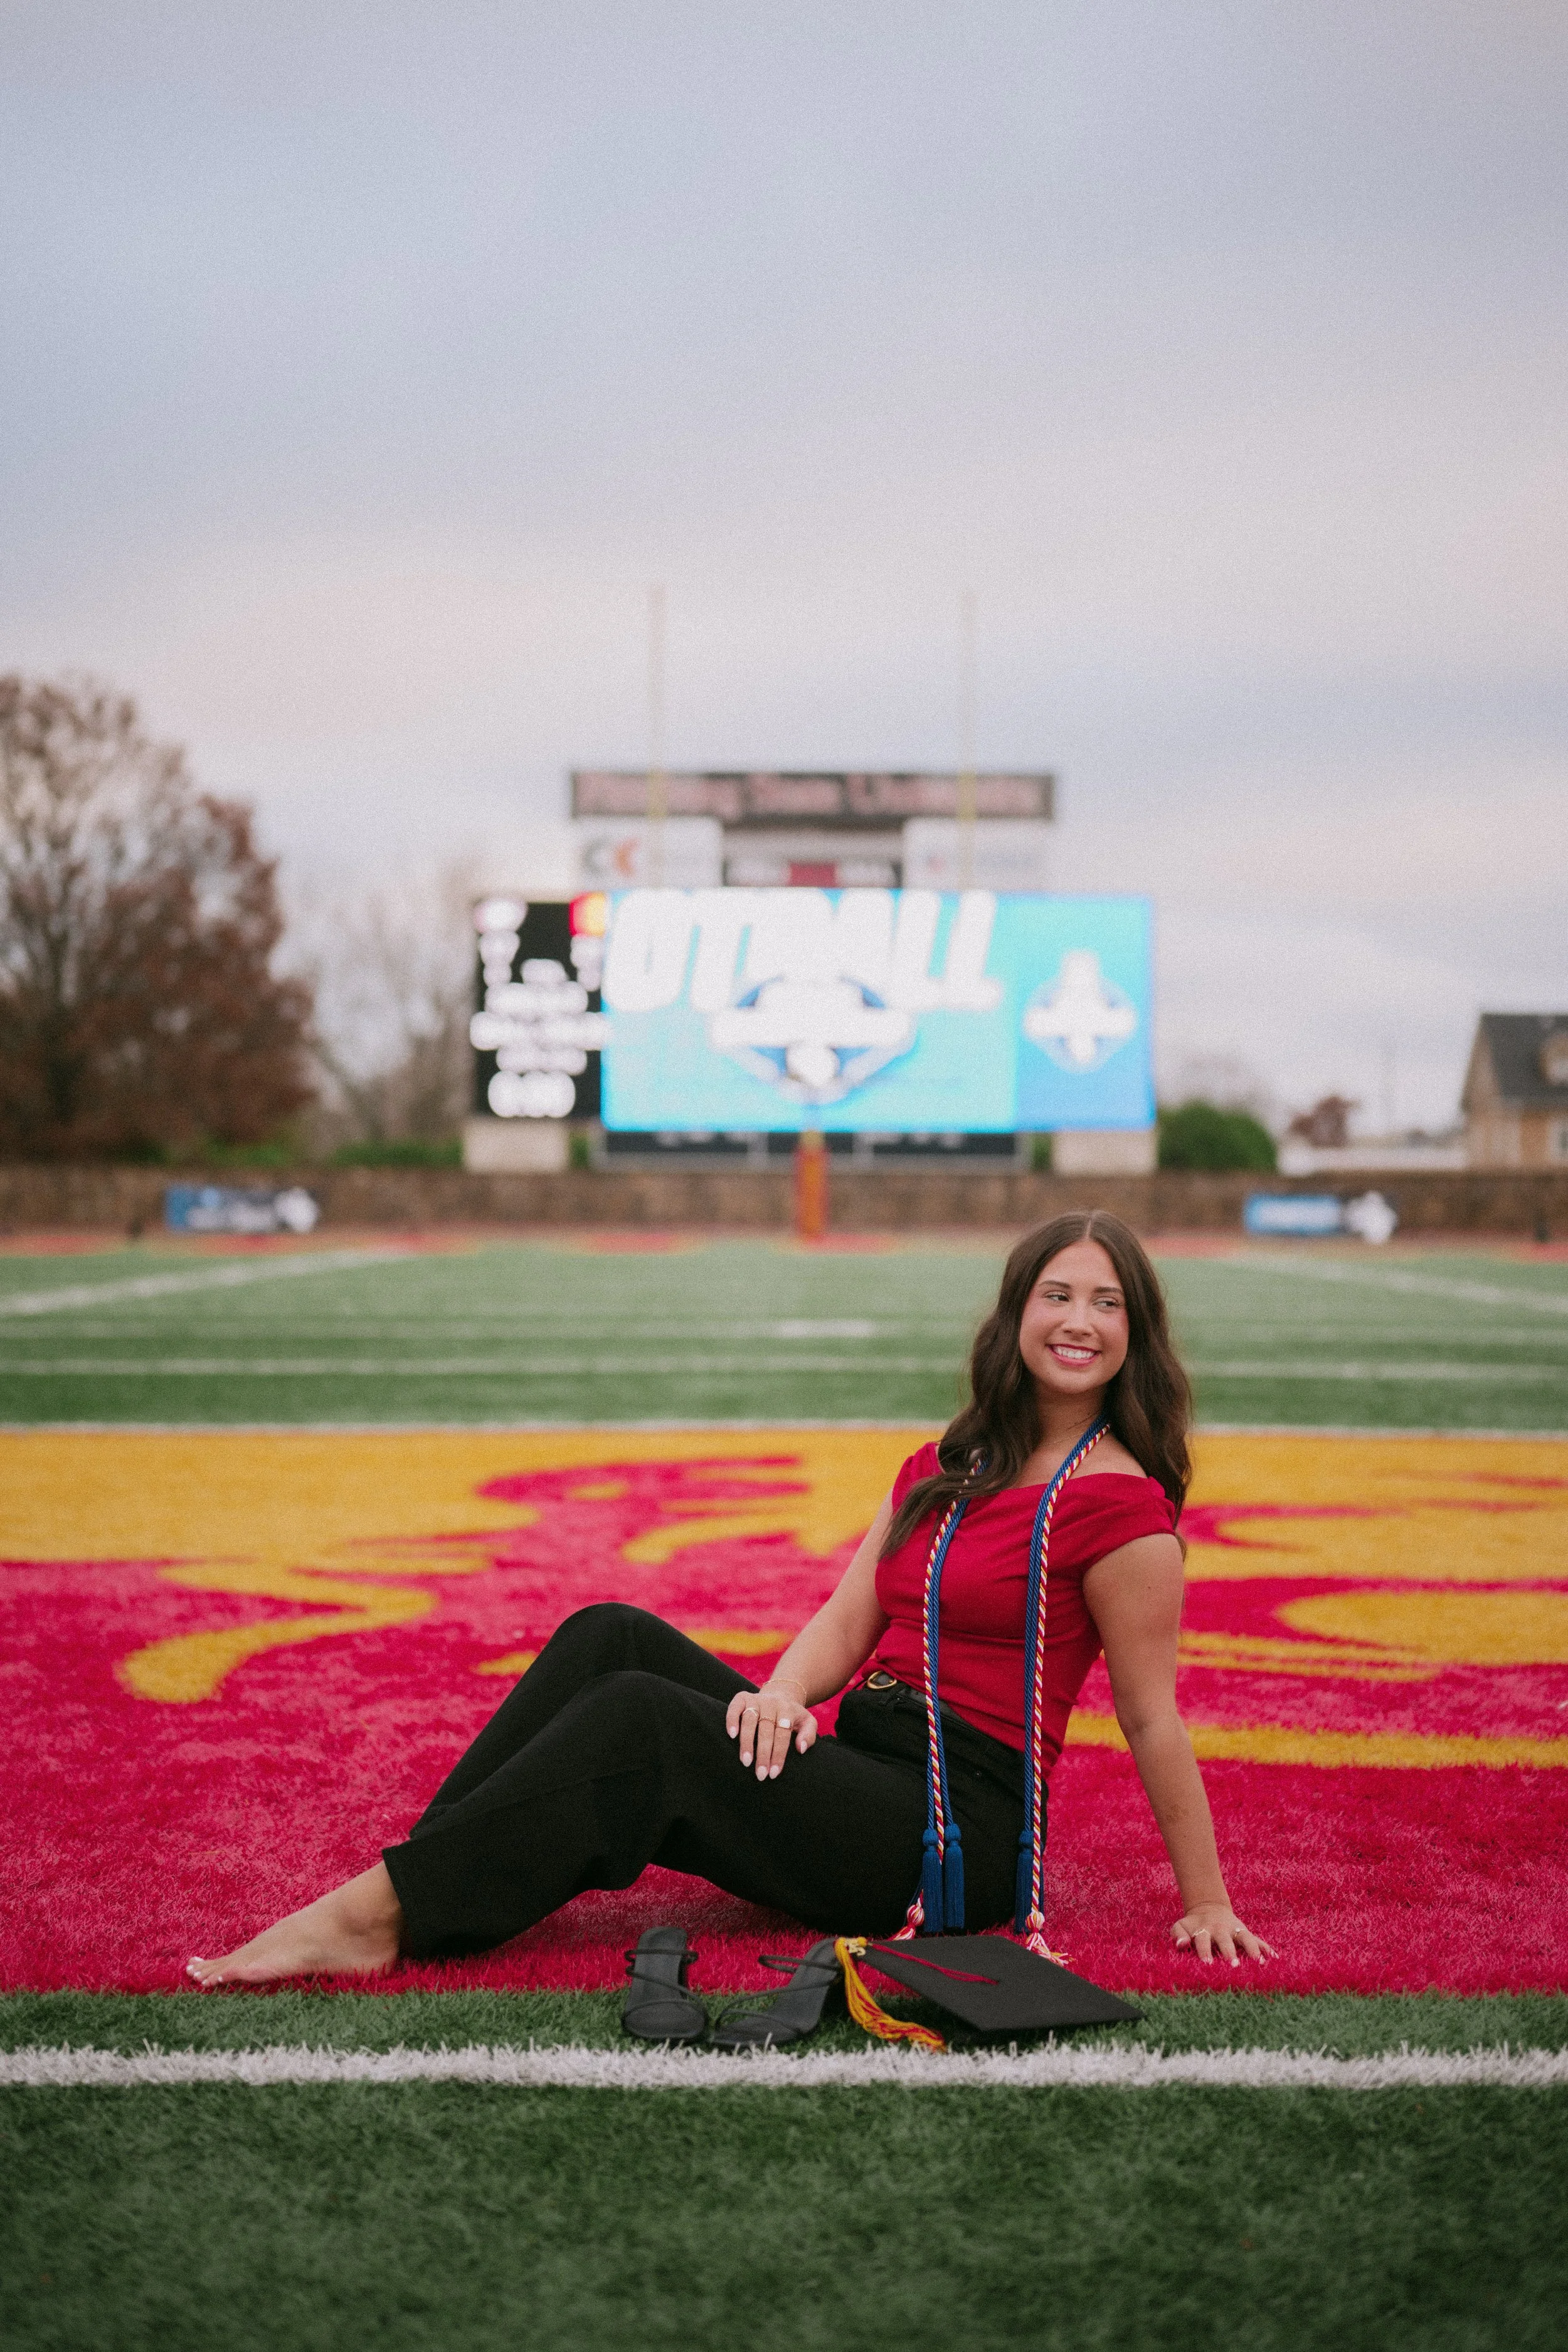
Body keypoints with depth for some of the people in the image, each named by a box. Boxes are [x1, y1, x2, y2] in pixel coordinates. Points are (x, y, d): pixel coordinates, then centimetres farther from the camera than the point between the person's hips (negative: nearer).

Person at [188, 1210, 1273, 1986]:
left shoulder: (1119, 1504, -8)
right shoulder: (943, 1470, 16)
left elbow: (1153, 1721, -7)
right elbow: (848, 1618, 8)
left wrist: (1208, 1906, -5)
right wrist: (787, 1693, -13)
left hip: (964, 1824, -7)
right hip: (863, 1775, 7)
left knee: (644, 1720, -24)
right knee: (613, 1638, -11)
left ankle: (379, 1916, -25)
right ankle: (412, 1884, -18)